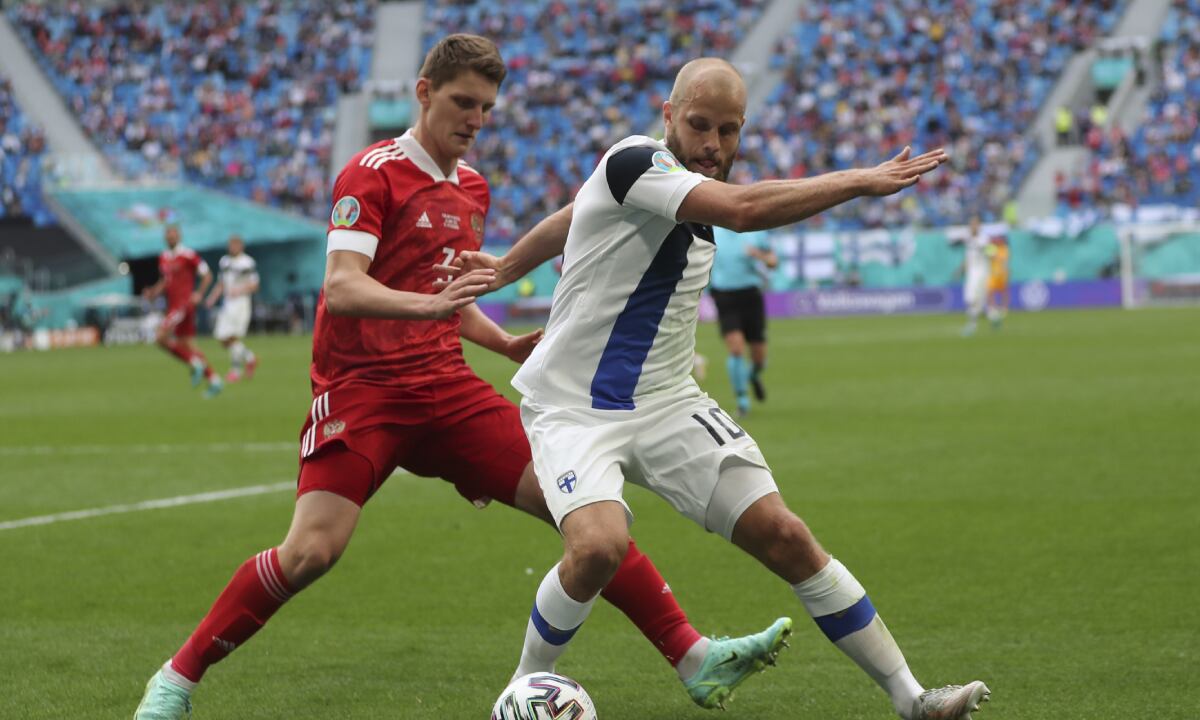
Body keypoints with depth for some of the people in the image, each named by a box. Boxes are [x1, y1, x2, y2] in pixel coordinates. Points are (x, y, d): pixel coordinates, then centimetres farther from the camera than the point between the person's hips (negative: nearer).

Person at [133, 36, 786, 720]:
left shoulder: (472, 188, 16)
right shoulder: (373, 173, -8)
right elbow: (342, 288, -21)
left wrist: (507, 343, 12)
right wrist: (429, 304, -37)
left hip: (447, 386, 6)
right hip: (362, 388, -6)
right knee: (312, 550, -22)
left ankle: (695, 659, -2)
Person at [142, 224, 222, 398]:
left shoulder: (188, 255, -10)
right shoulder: (163, 258, 13)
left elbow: (207, 275, -6)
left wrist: (199, 294, -17)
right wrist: (153, 292, 6)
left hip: (184, 304, -8)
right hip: (172, 305, 8)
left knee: (161, 337, -19)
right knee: (187, 345, 9)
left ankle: (195, 363, -8)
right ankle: (214, 380, 14)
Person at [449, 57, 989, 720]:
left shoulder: (691, 191, 8)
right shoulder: (636, 163, -18)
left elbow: (572, 216, 23)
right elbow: (744, 209, -33)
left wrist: (505, 269, 34)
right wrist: (861, 181, -25)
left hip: (665, 403, 7)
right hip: (572, 409, -7)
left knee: (784, 537, -4)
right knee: (598, 546, -31)